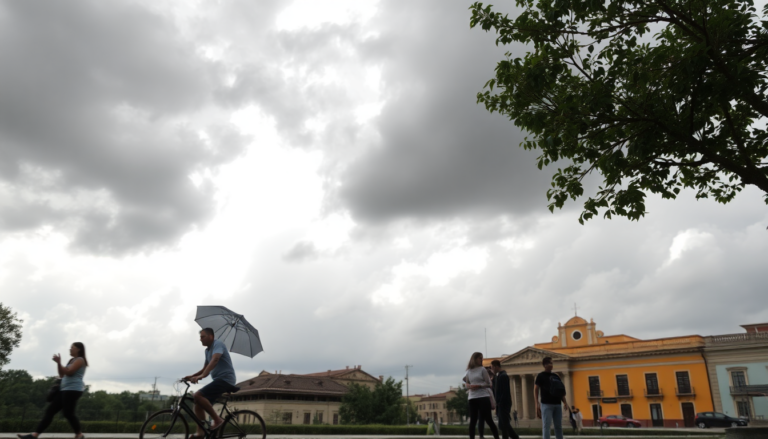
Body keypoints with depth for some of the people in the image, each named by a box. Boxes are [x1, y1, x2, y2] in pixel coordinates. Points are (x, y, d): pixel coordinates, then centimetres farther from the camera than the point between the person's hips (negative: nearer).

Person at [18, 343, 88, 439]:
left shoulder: (80, 360, -6)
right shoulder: (73, 361, 26)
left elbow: (69, 372, -15)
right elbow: (62, 375, 24)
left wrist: (58, 362, -7)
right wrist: (58, 363, 9)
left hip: (73, 390, -10)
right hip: (65, 390, 10)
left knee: (68, 413, -12)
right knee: (50, 410, 3)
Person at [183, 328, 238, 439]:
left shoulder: (218, 344, -10)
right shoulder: (207, 350, 19)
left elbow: (215, 360, -28)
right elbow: (205, 368, 24)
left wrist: (201, 376, -39)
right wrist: (191, 376, 7)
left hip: (225, 379, -10)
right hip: (218, 380, 10)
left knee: (198, 396, -22)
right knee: (198, 405, 3)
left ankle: (217, 419, -14)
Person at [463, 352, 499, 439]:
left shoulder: (482, 369, 0)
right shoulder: (469, 371, 9)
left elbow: (489, 383, -1)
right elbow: (466, 383, 18)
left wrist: (479, 386, -16)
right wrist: (469, 386, -5)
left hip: (483, 397, -3)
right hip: (472, 398, 3)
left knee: (488, 419, -3)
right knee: (473, 420, 4)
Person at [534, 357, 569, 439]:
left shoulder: (556, 376, 17)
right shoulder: (541, 376, 2)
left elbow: (561, 390, 19)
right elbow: (535, 390, -2)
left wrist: (565, 402, 7)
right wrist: (537, 403, -12)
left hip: (557, 404, 5)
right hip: (546, 404, -5)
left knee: (558, 426, 7)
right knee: (546, 425, -8)